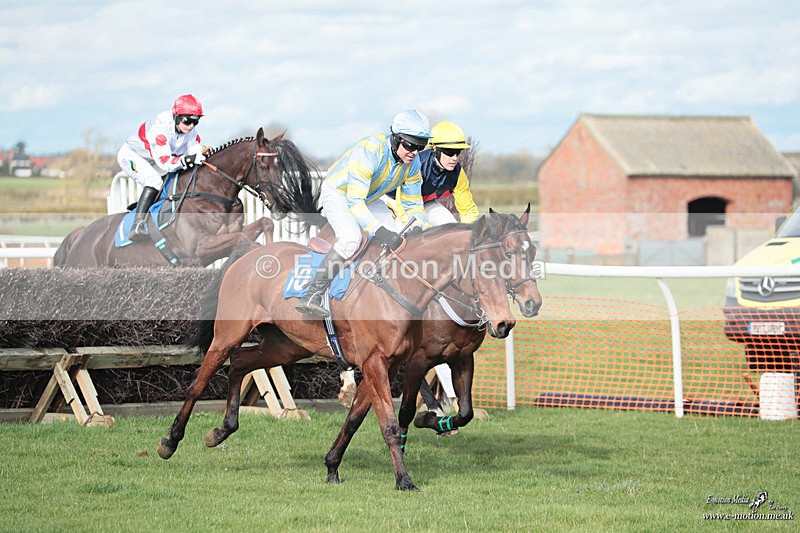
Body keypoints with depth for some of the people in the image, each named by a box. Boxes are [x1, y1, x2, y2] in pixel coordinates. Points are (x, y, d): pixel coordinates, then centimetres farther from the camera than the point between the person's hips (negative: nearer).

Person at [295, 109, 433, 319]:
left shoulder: (412, 163, -13)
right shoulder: (370, 152, -36)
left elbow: (412, 204, -1)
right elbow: (354, 202, -39)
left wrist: (423, 230, -20)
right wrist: (380, 232, -49)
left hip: (369, 199, 8)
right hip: (338, 193, -8)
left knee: (399, 242, -6)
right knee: (350, 239, -32)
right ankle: (312, 297, -34)